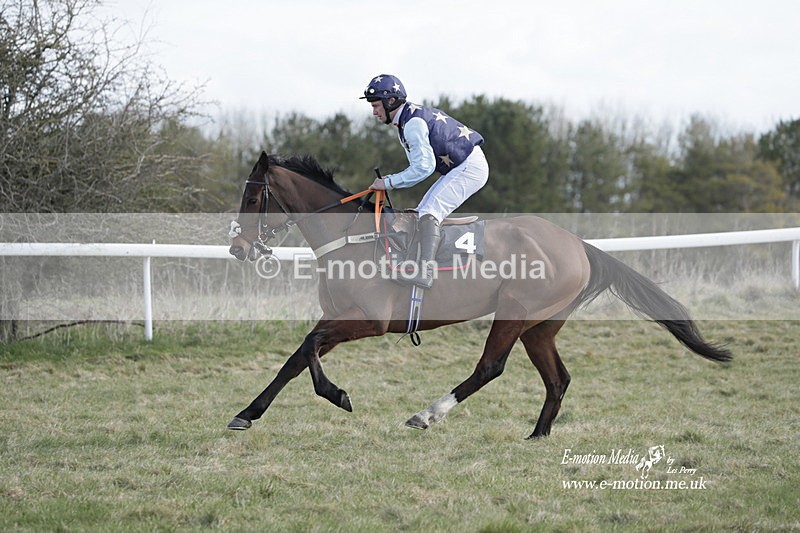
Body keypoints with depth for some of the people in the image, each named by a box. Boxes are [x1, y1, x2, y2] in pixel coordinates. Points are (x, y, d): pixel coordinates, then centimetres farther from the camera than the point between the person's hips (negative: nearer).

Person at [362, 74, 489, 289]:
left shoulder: (413, 122, -20)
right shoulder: (405, 121, 13)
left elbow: (423, 167, -24)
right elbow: (418, 165, 19)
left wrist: (388, 182, -17)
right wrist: (390, 182, 5)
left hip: (470, 167, -11)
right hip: (458, 168, 11)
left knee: (430, 212, -23)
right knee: (420, 214, 10)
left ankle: (425, 272, -36)